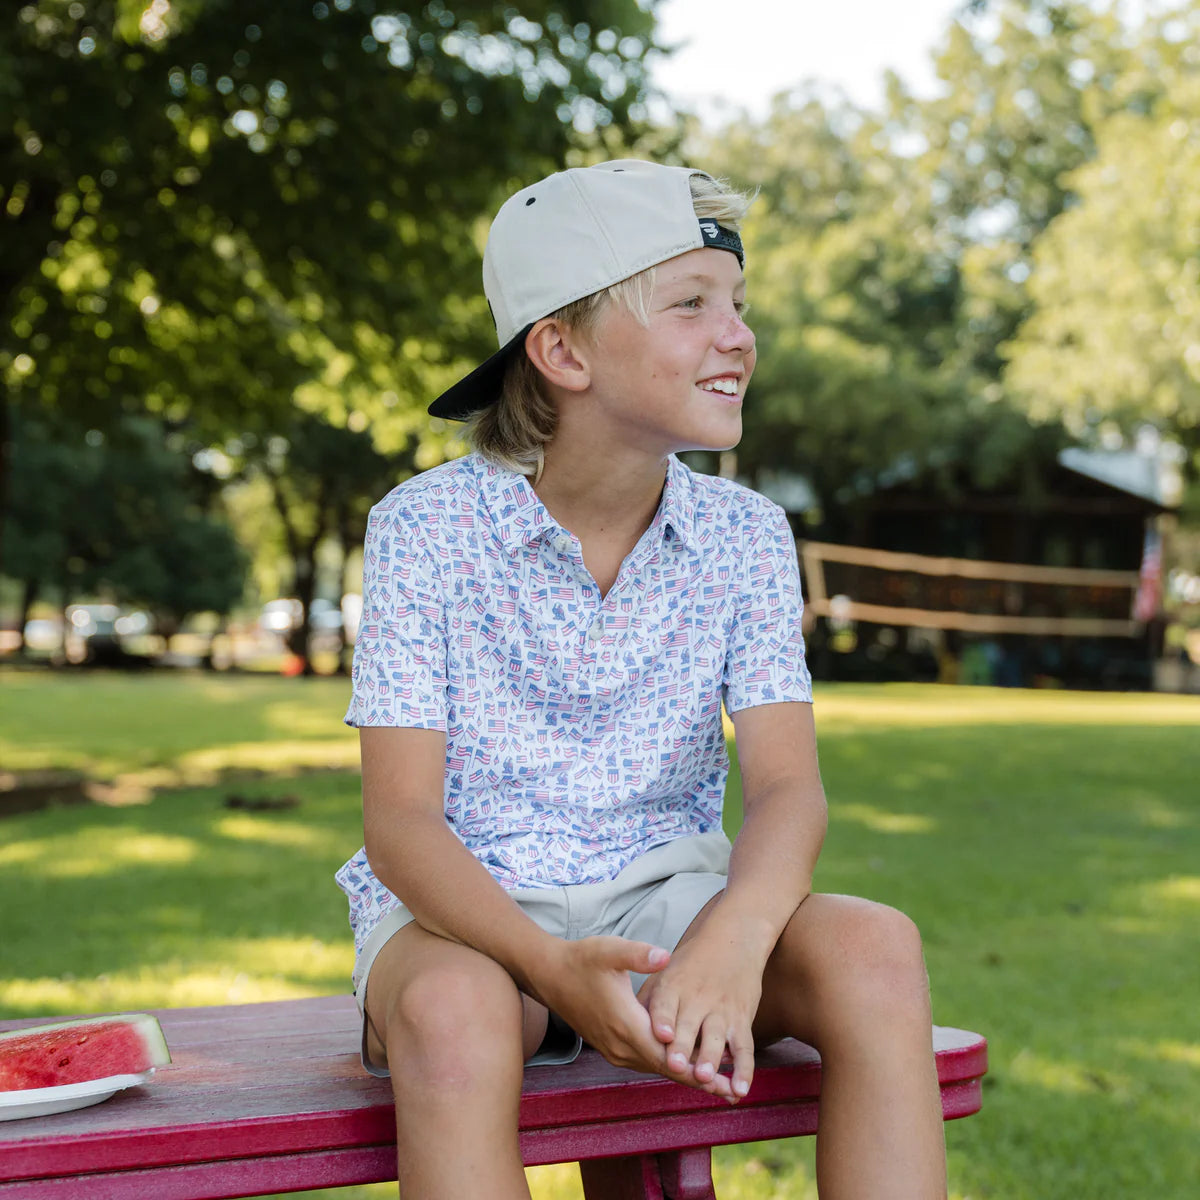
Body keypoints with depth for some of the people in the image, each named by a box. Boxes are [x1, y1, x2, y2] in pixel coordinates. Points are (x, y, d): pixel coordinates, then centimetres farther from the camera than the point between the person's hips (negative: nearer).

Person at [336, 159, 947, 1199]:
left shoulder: (746, 536, 0)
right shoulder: (424, 528, -9)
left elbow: (787, 787, -8)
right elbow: (400, 821, -14)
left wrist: (734, 939, -32)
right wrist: (552, 967, -33)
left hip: (668, 897, 3)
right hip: (469, 909, -3)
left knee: (876, 949, -26)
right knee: (451, 1012, -38)